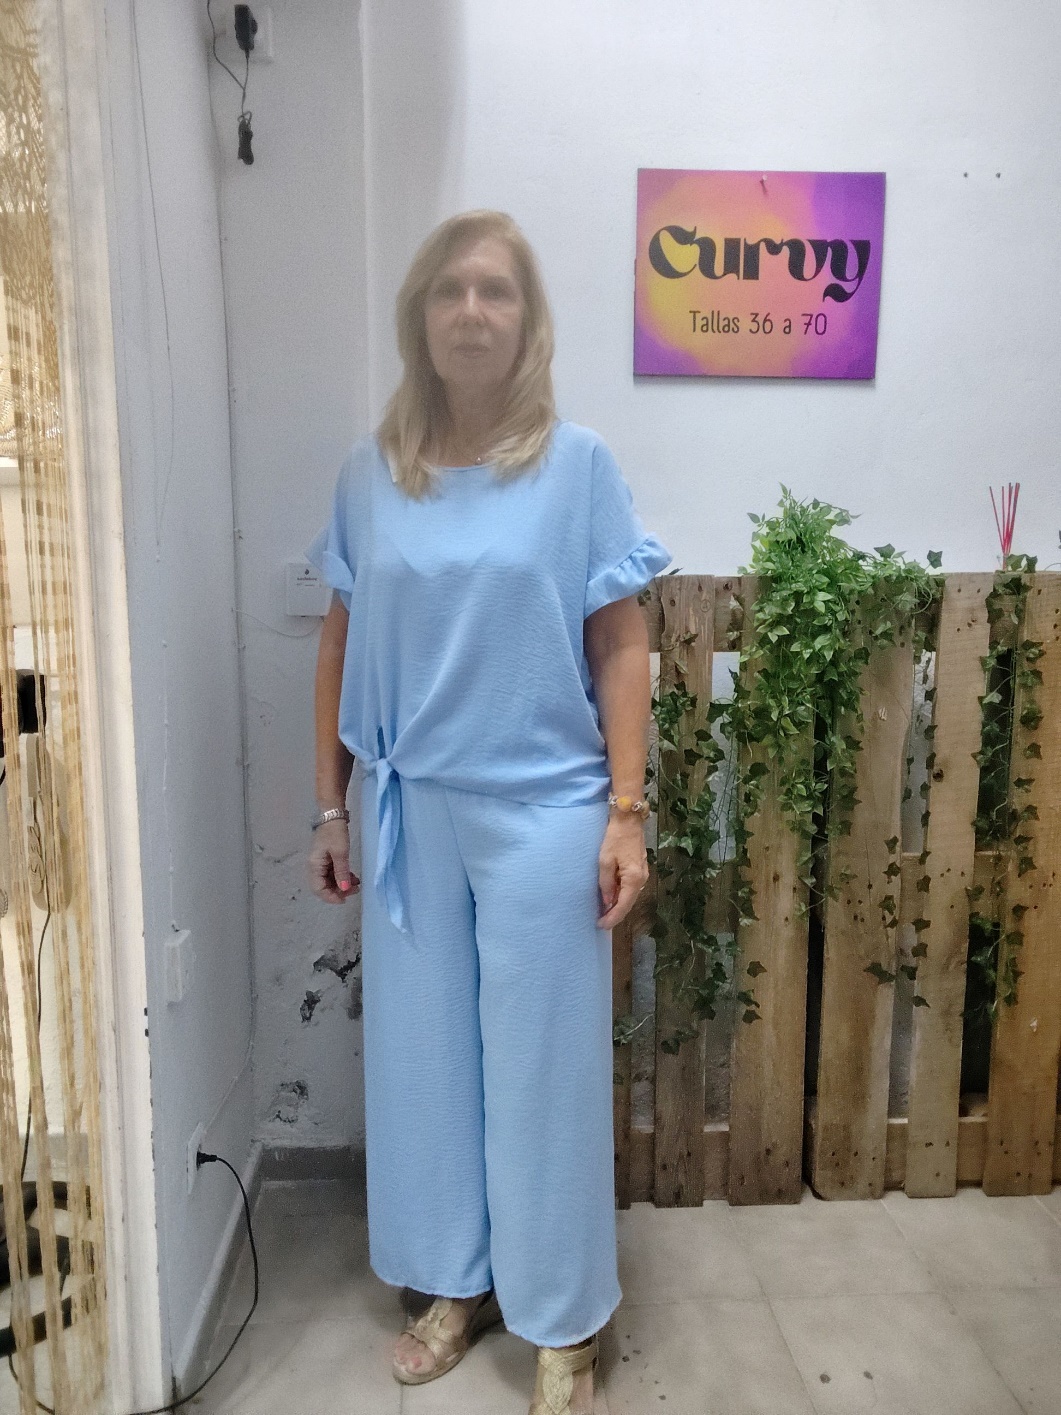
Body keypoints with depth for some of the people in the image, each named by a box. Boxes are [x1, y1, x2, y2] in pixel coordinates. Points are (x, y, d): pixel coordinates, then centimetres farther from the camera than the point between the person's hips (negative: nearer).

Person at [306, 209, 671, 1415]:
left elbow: (620, 646, -4)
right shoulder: (370, 473, 4)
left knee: (543, 1065, 8)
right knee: (422, 1052, 15)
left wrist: (626, 813, -9)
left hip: (543, 812, -3)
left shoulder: (578, 465, -4)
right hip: (409, 813, 4)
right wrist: (329, 805, 6)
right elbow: (343, 646, 7)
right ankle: (457, 1282, 39)